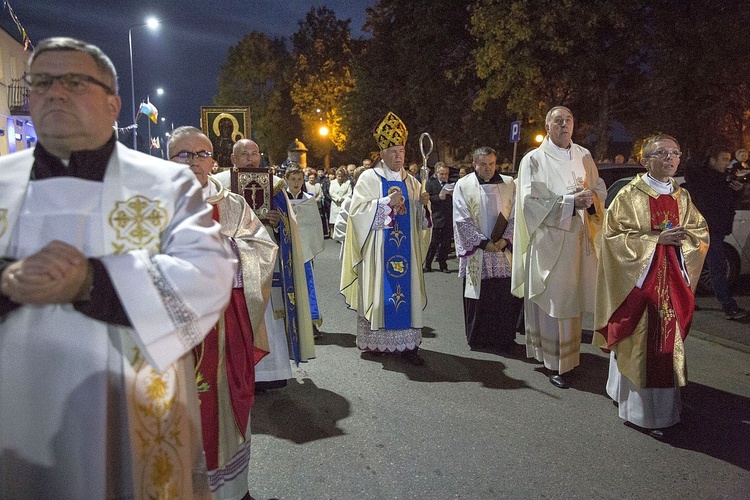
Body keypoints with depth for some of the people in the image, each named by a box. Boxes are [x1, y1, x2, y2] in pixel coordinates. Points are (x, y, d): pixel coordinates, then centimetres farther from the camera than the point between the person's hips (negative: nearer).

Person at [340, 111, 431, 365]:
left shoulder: (411, 182, 14)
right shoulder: (368, 178, 1)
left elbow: (419, 218, 14)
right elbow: (357, 211, -10)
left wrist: (423, 204, -7)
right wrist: (387, 202, -18)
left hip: (405, 249, 4)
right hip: (378, 250, -4)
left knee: (407, 290, 1)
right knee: (377, 291, -2)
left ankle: (407, 344, 4)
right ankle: (375, 341, 11)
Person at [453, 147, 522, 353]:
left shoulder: (509, 184, 7)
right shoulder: (463, 186, 1)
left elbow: (515, 216, 4)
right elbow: (462, 220, -5)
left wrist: (506, 239, -10)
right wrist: (483, 242, -12)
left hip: (504, 250, 2)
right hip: (476, 252, -2)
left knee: (506, 296, 1)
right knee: (478, 296, 3)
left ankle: (503, 339, 14)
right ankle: (478, 339, 18)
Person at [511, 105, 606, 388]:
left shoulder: (583, 156, 11)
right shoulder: (534, 160, -4)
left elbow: (600, 189, 15)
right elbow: (530, 201, -12)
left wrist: (591, 199, -8)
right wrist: (571, 202, -19)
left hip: (579, 238, 5)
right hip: (549, 240, -5)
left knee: (572, 298, 9)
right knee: (552, 300, -3)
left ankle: (569, 353, 24)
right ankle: (554, 363, 6)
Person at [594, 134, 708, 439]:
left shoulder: (682, 196, 10)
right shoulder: (629, 195, -6)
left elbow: (700, 232, 14)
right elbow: (613, 234, -12)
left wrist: (683, 237, -8)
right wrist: (656, 238, -18)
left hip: (672, 280, 5)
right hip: (639, 277, -5)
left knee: (667, 341, 9)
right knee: (639, 343, -1)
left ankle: (663, 406, 22)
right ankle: (641, 409, 12)